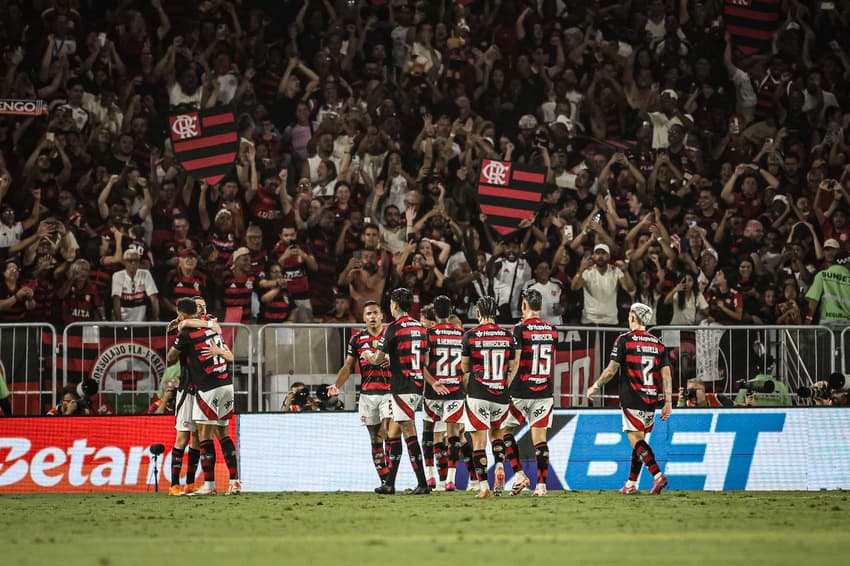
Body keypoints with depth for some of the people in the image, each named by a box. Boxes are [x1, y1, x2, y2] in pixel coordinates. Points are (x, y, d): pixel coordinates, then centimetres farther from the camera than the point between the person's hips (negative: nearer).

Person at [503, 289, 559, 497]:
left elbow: (514, 364, -13)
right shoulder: (552, 331, 6)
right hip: (545, 392, 4)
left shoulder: (520, 329, -10)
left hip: (521, 392, -4)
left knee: (506, 429, 12)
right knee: (539, 437, 4)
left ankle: (520, 475, 3)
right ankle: (541, 484, -1)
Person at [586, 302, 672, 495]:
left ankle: (658, 475, -25)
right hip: (651, 401, 5)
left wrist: (595, 387, 8)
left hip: (631, 400, -5)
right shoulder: (658, 344, 9)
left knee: (636, 441, -7)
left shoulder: (624, 340, -5)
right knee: (639, 441, 13)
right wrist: (668, 402, 6)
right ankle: (631, 484, 17)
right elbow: (666, 375, 4)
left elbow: (611, 371, -6)